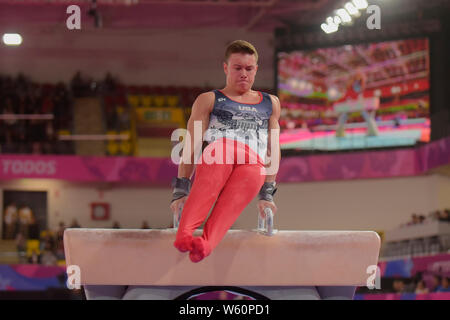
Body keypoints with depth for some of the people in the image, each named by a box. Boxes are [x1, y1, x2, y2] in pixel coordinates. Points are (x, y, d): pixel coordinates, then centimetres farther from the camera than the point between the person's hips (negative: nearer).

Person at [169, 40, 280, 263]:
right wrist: (181, 190, 1)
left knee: (230, 203, -35)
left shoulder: (270, 104, 33)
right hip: (218, 151, -1)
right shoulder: (208, 100, 25)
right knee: (206, 188, -39)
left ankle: (206, 243, -60)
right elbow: (192, 146, 13)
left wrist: (267, 194, 17)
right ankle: (184, 235, -60)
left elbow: (273, 151, 28)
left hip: (253, 163, 1)